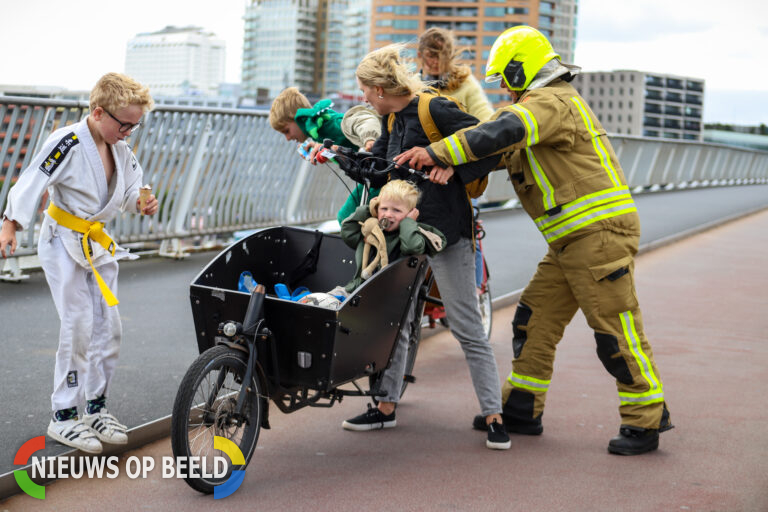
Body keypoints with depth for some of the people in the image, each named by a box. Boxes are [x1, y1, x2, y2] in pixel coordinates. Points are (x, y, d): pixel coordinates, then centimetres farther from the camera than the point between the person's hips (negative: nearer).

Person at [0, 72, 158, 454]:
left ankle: (96, 408, 18)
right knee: (79, 326, -11)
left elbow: (130, 188, 15)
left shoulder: (120, 149, 3)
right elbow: (32, 182, -19)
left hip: (98, 244, 7)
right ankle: (63, 416, 0)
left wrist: (143, 204, -7)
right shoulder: (67, 143, -19)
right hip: (64, 243, -7)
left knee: (109, 327, 5)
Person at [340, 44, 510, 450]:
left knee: (467, 329, -4)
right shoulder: (392, 120, 11)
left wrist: (451, 168, -23)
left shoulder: (435, 109, -14)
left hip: (446, 233, -9)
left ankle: (494, 417, 4)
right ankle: (386, 407, 24)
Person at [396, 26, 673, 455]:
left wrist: (437, 152, -26)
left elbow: (500, 134, -29)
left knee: (616, 331, -5)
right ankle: (522, 411, 17)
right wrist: (447, 162, -2)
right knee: (535, 320, 10)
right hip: (571, 240, 10)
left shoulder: (552, 102, -12)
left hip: (599, 231, -10)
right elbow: (503, 152, 14)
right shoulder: (544, 106, 21)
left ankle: (647, 420, 5)